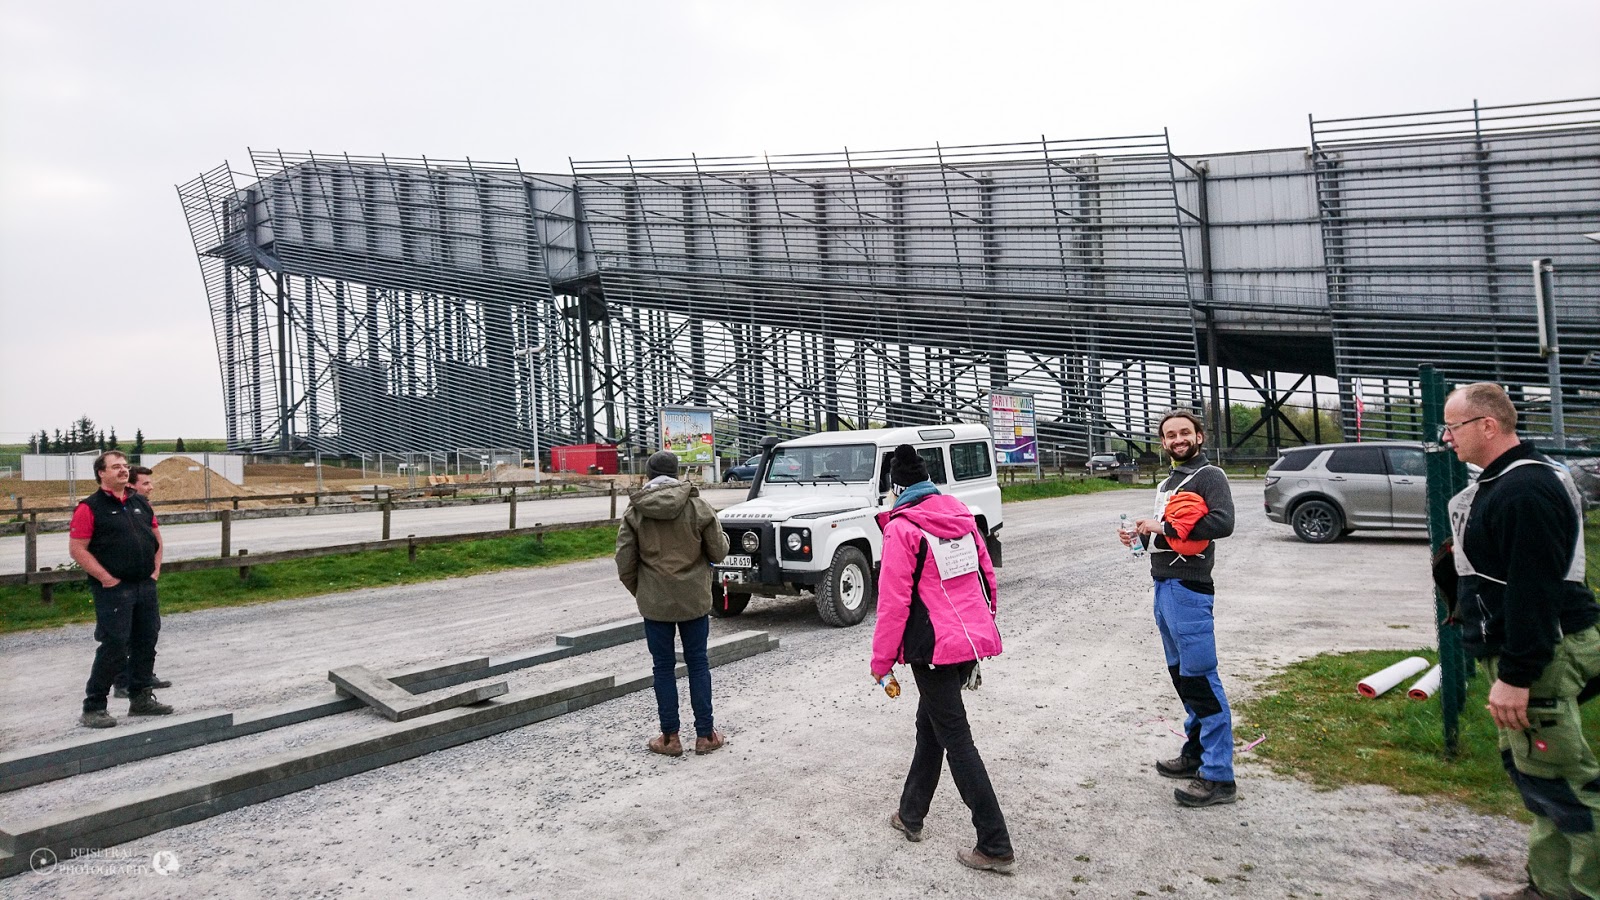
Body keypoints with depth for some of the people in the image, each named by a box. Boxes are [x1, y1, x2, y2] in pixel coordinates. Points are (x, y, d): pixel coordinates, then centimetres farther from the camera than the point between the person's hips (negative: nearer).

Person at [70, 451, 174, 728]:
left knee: (146, 643, 12)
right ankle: (93, 708, 5)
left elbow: (156, 537, 21)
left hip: (145, 587, 7)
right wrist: (107, 579, -14)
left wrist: (156, 569, 11)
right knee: (114, 648, -7)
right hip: (113, 589, -6)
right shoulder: (90, 507, -8)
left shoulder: (140, 503, 11)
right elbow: (77, 549, -12)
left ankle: (140, 698, 25)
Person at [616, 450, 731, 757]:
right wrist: (723, 536, 19)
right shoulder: (698, 507, -7)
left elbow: (624, 561, -3)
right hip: (694, 598, 0)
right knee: (698, 663, 11)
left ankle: (670, 737, 15)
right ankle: (705, 735, 15)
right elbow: (718, 552, -2)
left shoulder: (634, 512, -4)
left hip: (654, 601, 0)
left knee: (663, 667, 10)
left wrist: (638, 591, 12)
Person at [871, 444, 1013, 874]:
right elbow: (986, 575, 12)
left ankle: (995, 847, 3)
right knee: (931, 723, 22)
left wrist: (881, 661, -6)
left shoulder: (902, 528, -13)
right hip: (974, 638, 8)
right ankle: (911, 814, 35)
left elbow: (893, 600, -15)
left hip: (934, 647, -7)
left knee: (956, 741, 0)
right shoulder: (961, 515, 7)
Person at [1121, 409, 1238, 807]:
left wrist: (1163, 527, -17)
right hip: (1163, 586, 9)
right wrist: (1141, 536, 7)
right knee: (1181, 674, 15)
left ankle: (1218, 776, -5)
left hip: (1188, 587, -9)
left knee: (1200, 679, -9)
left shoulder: (1209, 476, -5)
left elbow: (1223, 522, -22)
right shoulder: (1167, 483, 21)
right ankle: (1196, 752, 26)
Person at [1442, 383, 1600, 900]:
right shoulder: (1502, 483, 14)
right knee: (1528, 769, 17)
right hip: (1514, 651, 11)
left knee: (1558, 780, -6)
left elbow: (1534, 591, -25)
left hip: (1539, 656, -11)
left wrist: (1515, 675, -24)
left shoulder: (1525, 490, -20)